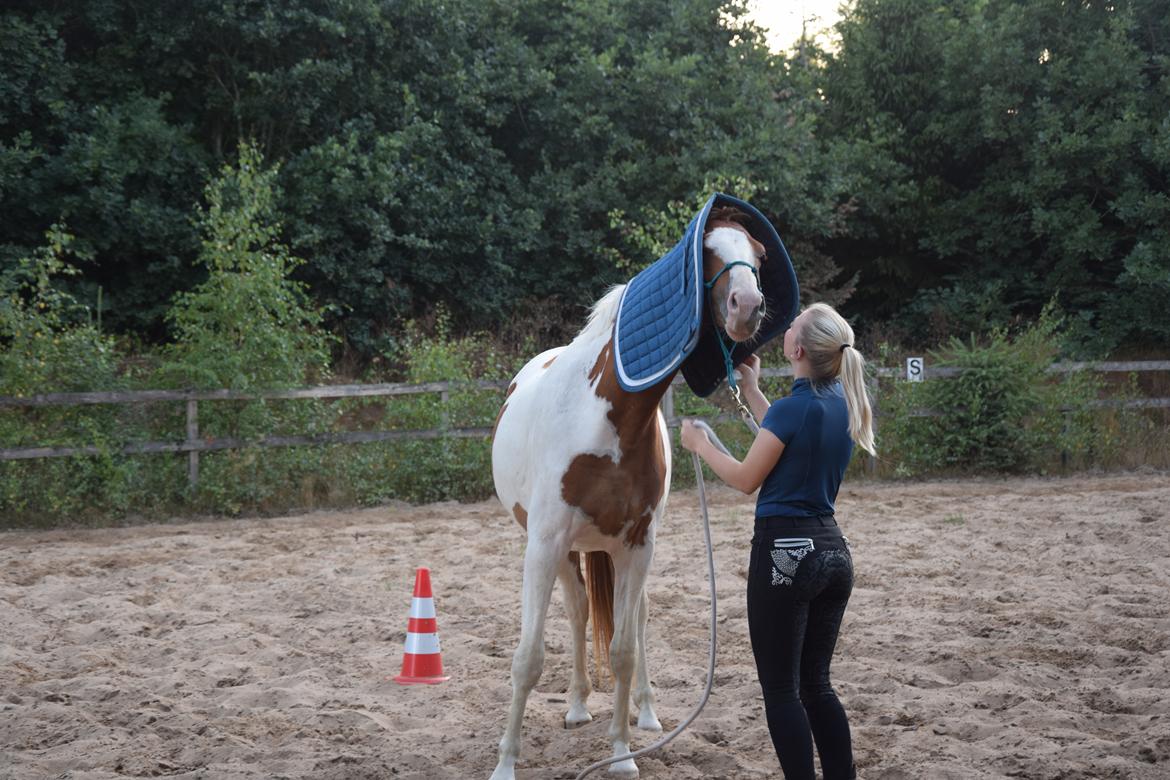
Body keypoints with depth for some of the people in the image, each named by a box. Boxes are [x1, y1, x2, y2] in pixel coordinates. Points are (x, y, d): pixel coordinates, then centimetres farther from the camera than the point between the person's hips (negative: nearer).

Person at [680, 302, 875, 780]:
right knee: (816, 683, 16)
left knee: (780, 687, 1)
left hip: (786, 553, -8)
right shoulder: (845, 403, 6)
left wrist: (699, 444, 9)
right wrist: (751, 391, 27)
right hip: (833, 550, 8)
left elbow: (747, 479, -6)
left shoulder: (793, 408, -17)